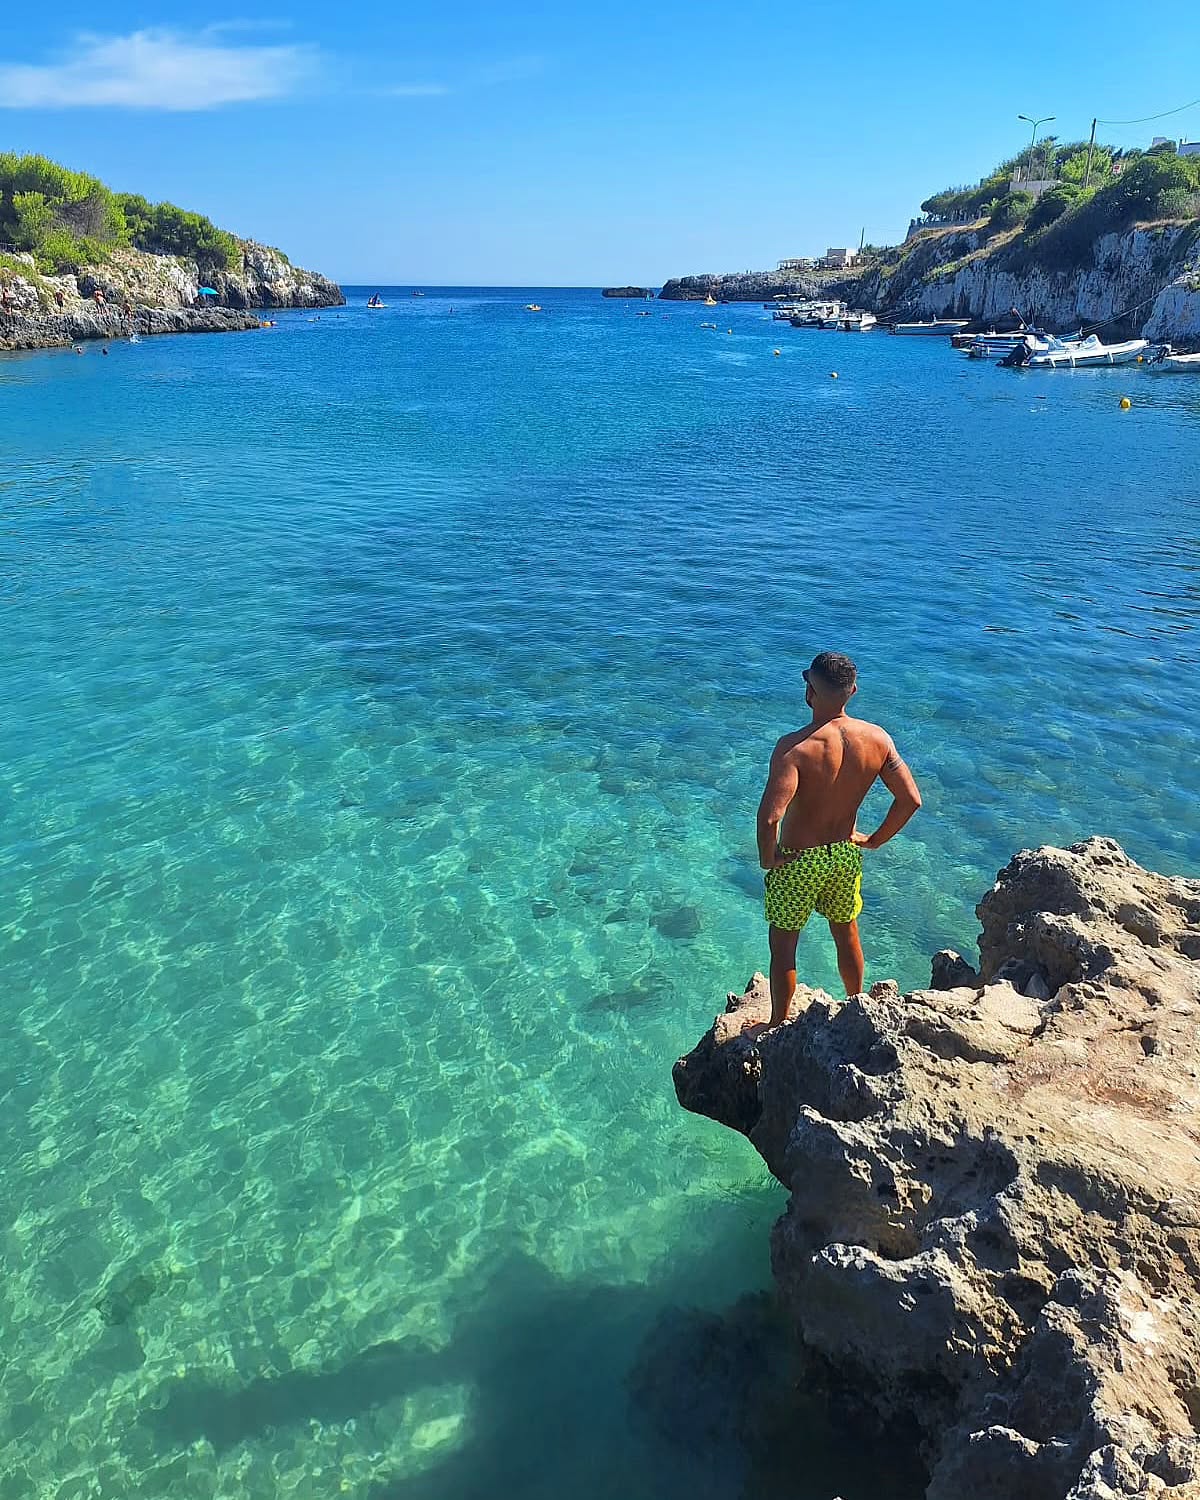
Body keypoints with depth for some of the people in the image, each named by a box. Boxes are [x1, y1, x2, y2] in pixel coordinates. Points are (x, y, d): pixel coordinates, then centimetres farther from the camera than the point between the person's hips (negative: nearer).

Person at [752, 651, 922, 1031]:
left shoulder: (795, 747, -29)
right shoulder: (877, 739, -13)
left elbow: (769, 815, -37)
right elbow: (911, 800, -7)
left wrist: (767, 858, -19)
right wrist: (874, 840, 6)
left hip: (797, 861, -5)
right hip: (845, 856, 5)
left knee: (783, 946, 16)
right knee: (847, 935, 27)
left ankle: (778, 1025, 33)